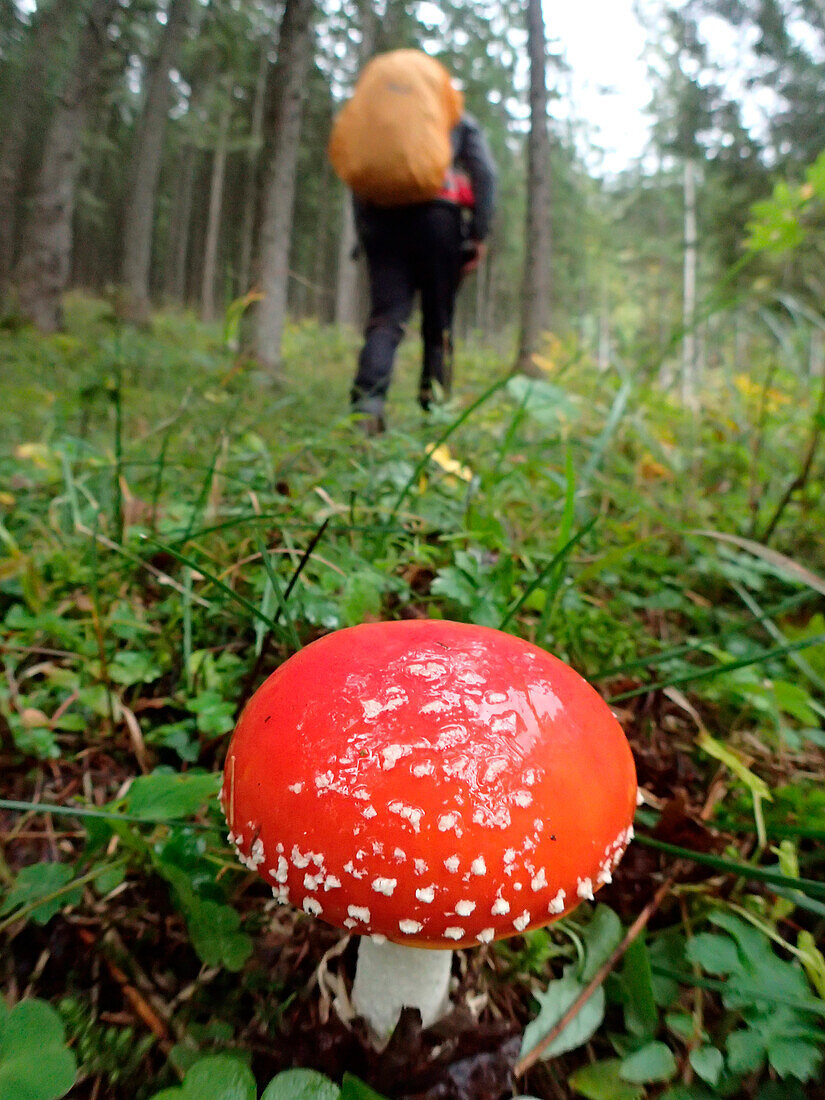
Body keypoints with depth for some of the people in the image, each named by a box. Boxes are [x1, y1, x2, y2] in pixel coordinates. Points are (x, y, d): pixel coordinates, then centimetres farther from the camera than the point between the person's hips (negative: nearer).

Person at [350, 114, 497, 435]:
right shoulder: (463, 122, 22)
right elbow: (485, 173, 6)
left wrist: (363, 232, 12)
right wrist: (480, 234, 3)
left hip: (384, 218, 2)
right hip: (440, 217, -1)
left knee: (386, 318, -8)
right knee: (439, 323, 5)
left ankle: (367, 400, -32)